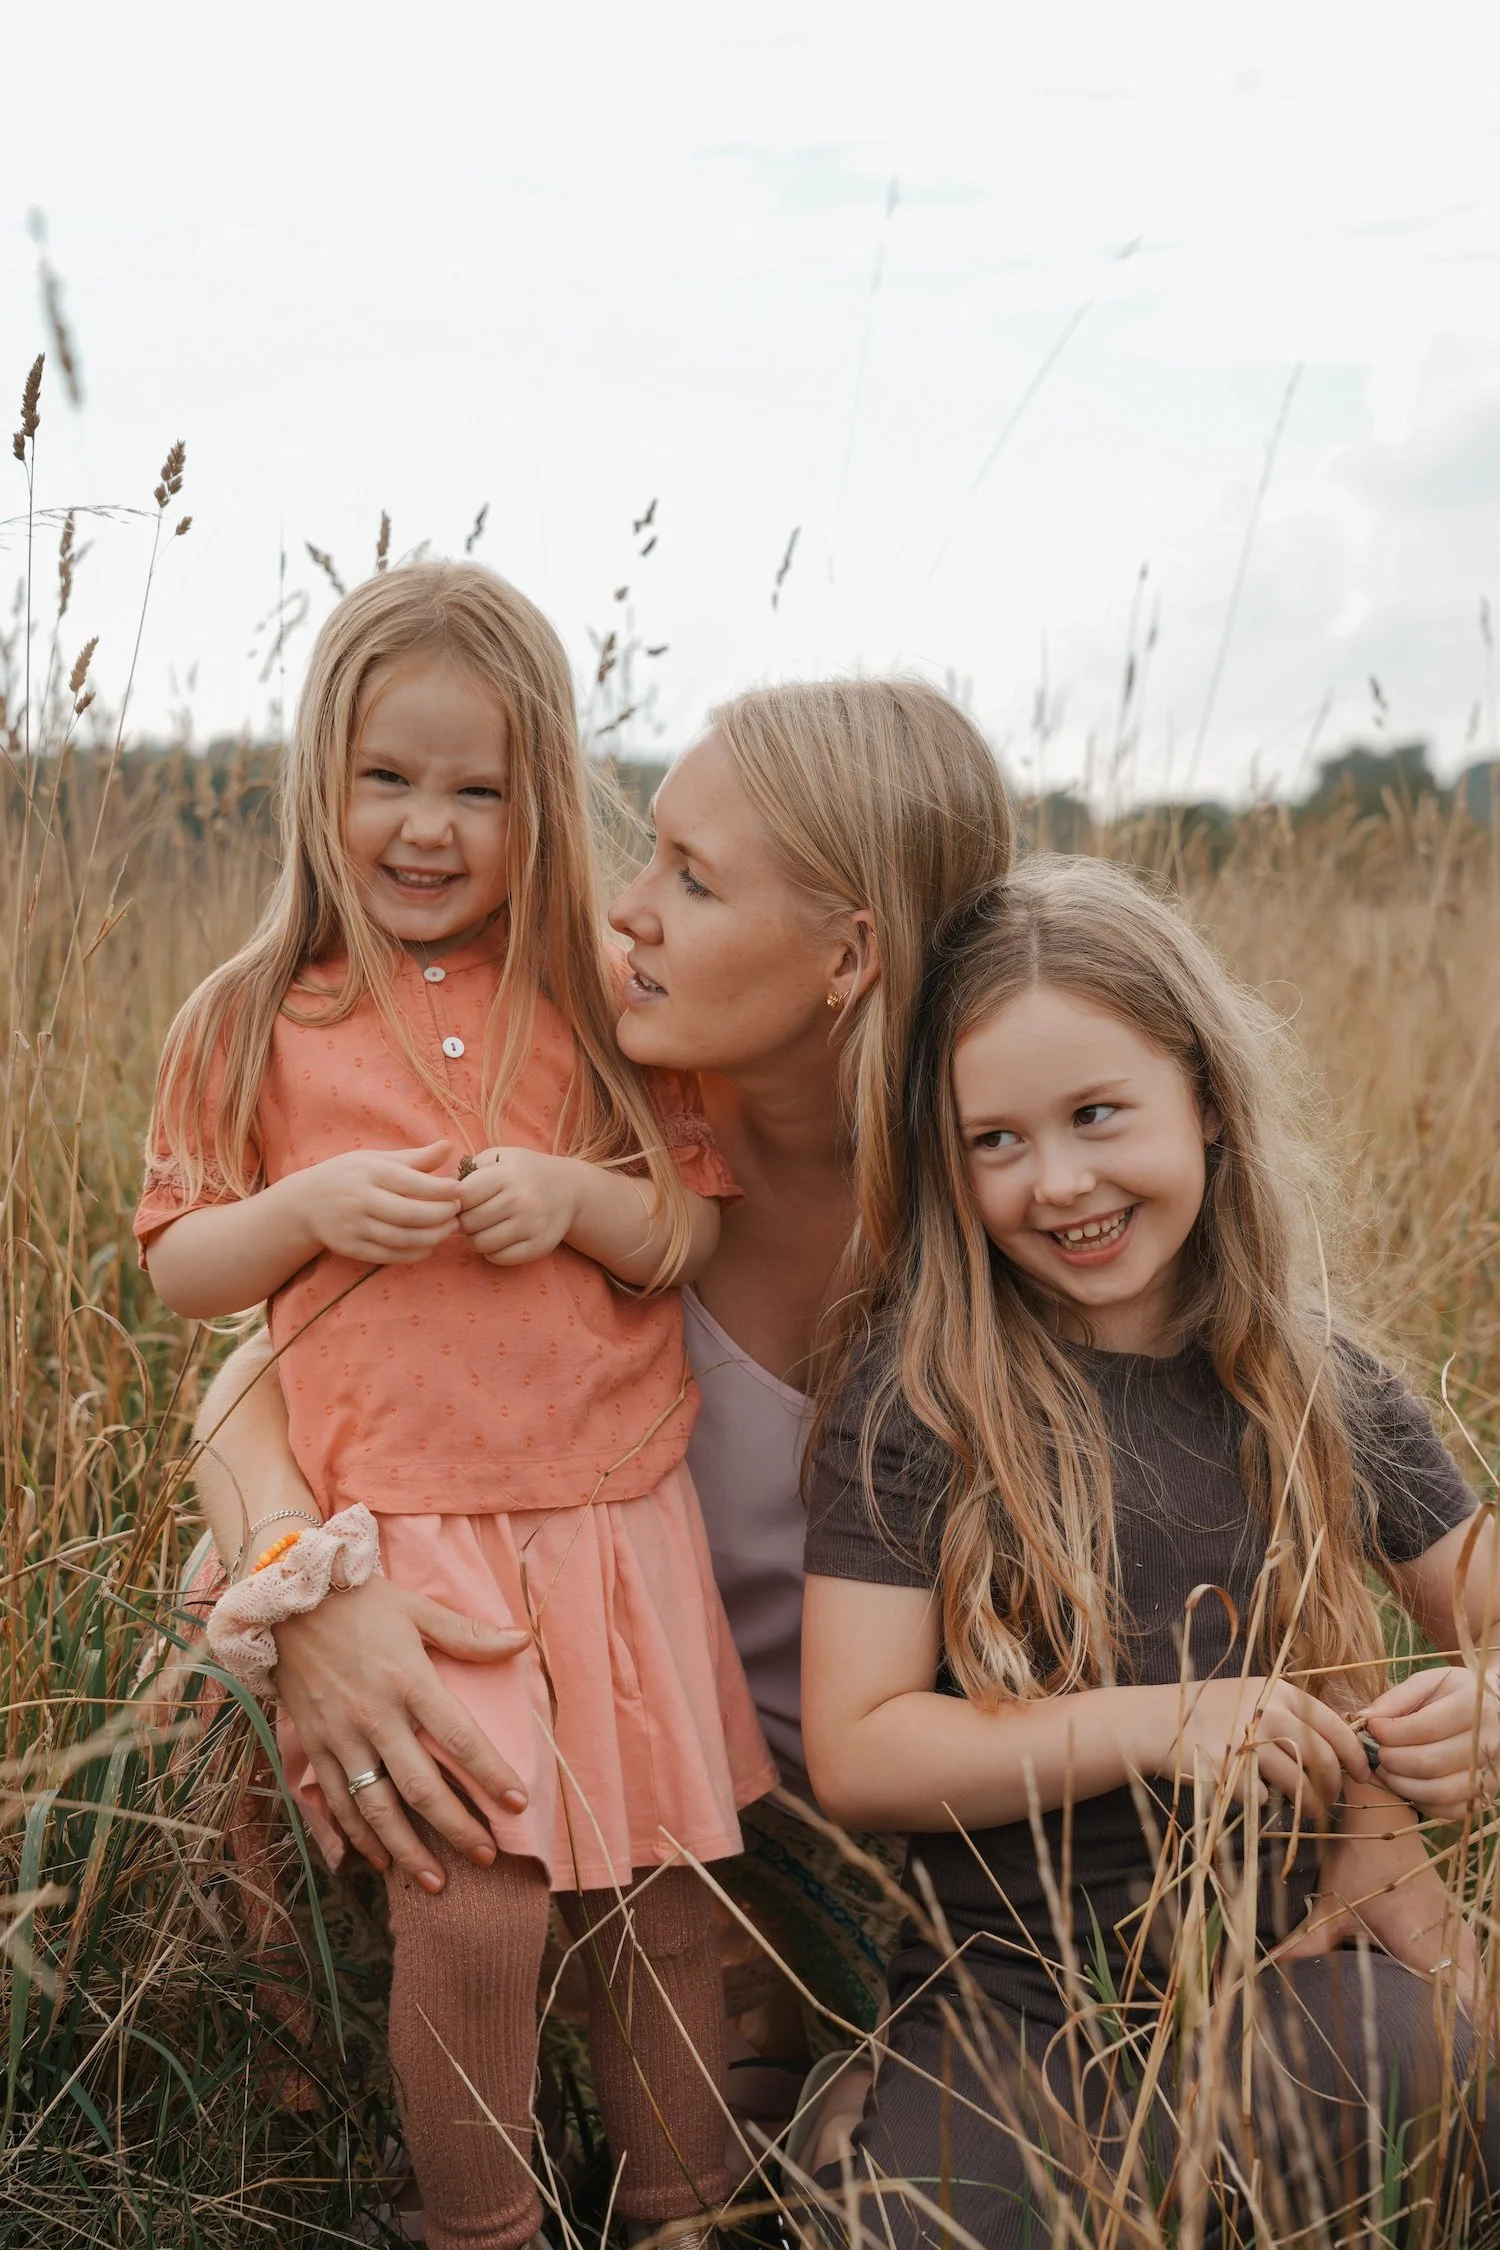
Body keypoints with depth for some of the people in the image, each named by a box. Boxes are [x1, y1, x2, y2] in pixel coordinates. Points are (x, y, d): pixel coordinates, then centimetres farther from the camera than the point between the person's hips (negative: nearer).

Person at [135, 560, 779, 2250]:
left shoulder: (603, 1007, 5)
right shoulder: (251, 1024, 3)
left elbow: (699, 1232, 8)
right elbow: (177, 1270, 7)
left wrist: (579, 1196, -12)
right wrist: (311, 1207, -12)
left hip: (616, 1520, 2)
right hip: (398, 1528, -2)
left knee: (659, 1901, 10)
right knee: (471, 1910, -9)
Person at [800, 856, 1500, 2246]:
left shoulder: (1322, 1390, 3)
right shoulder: (915, 1392, -7)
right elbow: (854, 1754, -8)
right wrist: (1158, 1724, -20)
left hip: (1287, 1973, 3)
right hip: (1006, 2004, -2)